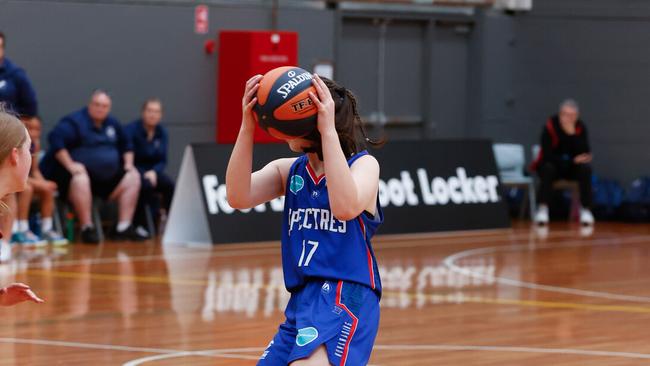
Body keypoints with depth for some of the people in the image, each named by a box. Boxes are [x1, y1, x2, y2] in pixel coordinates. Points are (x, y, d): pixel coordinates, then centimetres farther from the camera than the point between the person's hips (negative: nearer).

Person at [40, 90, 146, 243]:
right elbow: (55, 138, -25)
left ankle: (124, 228, -6)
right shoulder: (75, 121, -12)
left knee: (132, 177, -1)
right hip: (79, 170, -8)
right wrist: (70, 165, -29)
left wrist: (128, 163, 11)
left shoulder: (113, 124, 13)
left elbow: (125, 144, 28)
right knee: (81, 179, -40)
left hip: (106, 176, 8)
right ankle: (87, 229, -36)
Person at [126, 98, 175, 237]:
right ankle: (138, 225, -25)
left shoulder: (162, 133, 6)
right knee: (145, 185, -36)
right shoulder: (132, 129, -9)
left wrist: (154, 172, -16)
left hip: (152, 171, 5)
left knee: (169, 184, -26)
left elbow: (162, 161, 6)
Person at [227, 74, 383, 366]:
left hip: (346, 299, -7)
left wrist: (328, 130, -24)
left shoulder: (363, 164, -2)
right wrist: (247, 126, -17)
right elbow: (238, 198, -8)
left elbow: (345, 207, -25)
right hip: (302, 301, 7)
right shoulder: (287, 170, 11)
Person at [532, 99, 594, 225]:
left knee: (585, 168, -28)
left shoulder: (580, 127, -12)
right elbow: (547, 155, -23)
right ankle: (543, 209, -31)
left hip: (572, 167, 2)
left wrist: (572, 133, -33)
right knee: (548, 168, -35)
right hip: (553, 164, -2)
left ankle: (586, 209, -21)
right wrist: (572, 160, -25)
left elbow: (585, 154, -22)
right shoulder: (550, 126, -21)